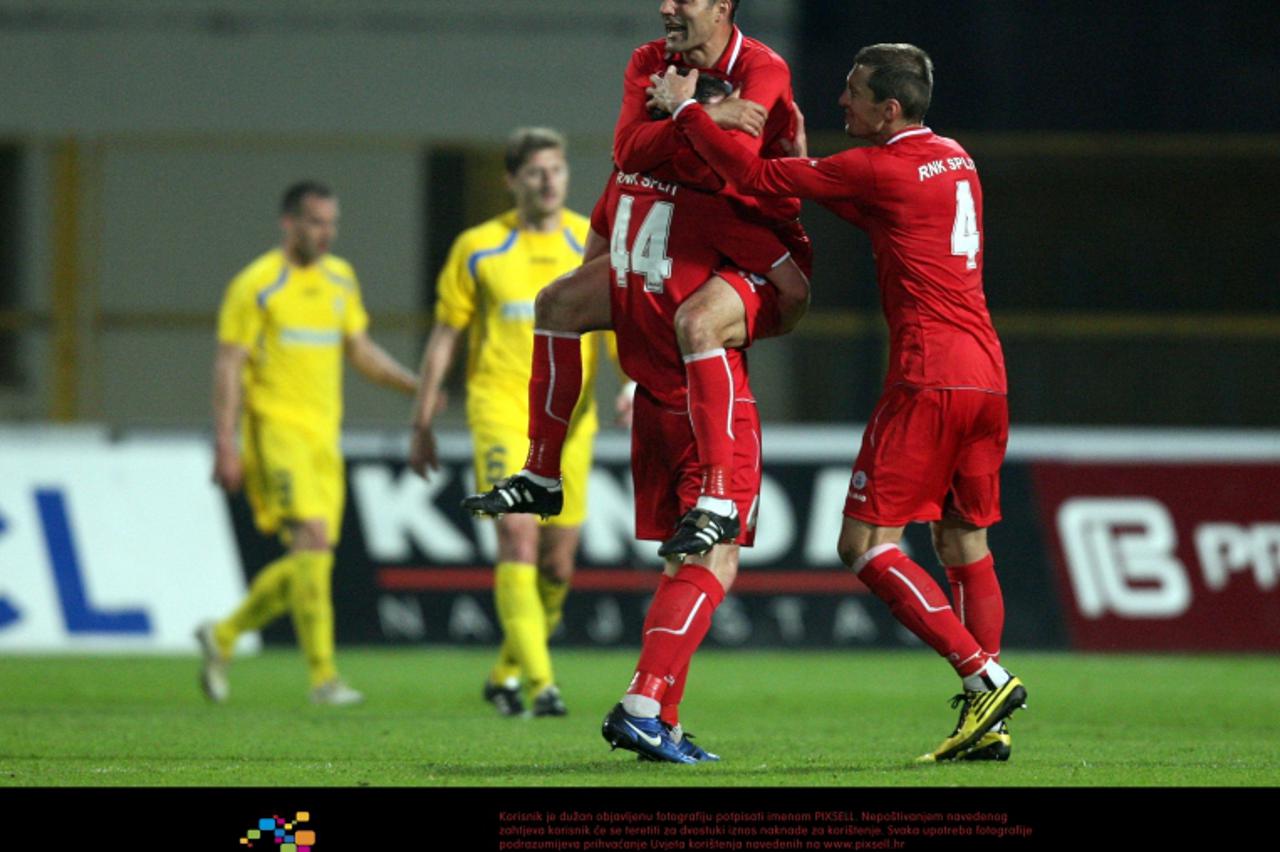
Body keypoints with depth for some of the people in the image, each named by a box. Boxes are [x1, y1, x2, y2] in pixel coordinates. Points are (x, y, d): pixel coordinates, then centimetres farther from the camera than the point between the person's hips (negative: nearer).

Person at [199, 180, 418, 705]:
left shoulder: (341, 279, 14)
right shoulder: (256, 285, -6)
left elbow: (360, 351, 23)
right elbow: (229, 366, -7)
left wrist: (416, 386, 8)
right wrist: (225, 446, -14)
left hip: (324, 435, 7)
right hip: (276, 426, -7)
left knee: (311, 561, 5)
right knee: (312, 541, -18)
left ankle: (224, 636, 26)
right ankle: (322, 676, -18)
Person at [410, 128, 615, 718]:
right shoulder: (478, 249, 2)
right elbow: (445, 337, 7)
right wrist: (422, 424, 6)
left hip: (570, 420, 3)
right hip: (501, 411, -3)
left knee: (558, 564, 5)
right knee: (518, 538, -20)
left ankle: (506, 675, 25)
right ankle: (539, 682, -25)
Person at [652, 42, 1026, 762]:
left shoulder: (881, 168, -8)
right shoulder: (955, 159, 16)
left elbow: (755, 176, -5)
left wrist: (684, 109, 6)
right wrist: (811, 171, 25)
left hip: (929, 376, -8)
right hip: (987, 372, 8)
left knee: (866, 543, -4)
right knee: (966, 547, 11)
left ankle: (985, 675, -14)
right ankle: (986, 722, 5)